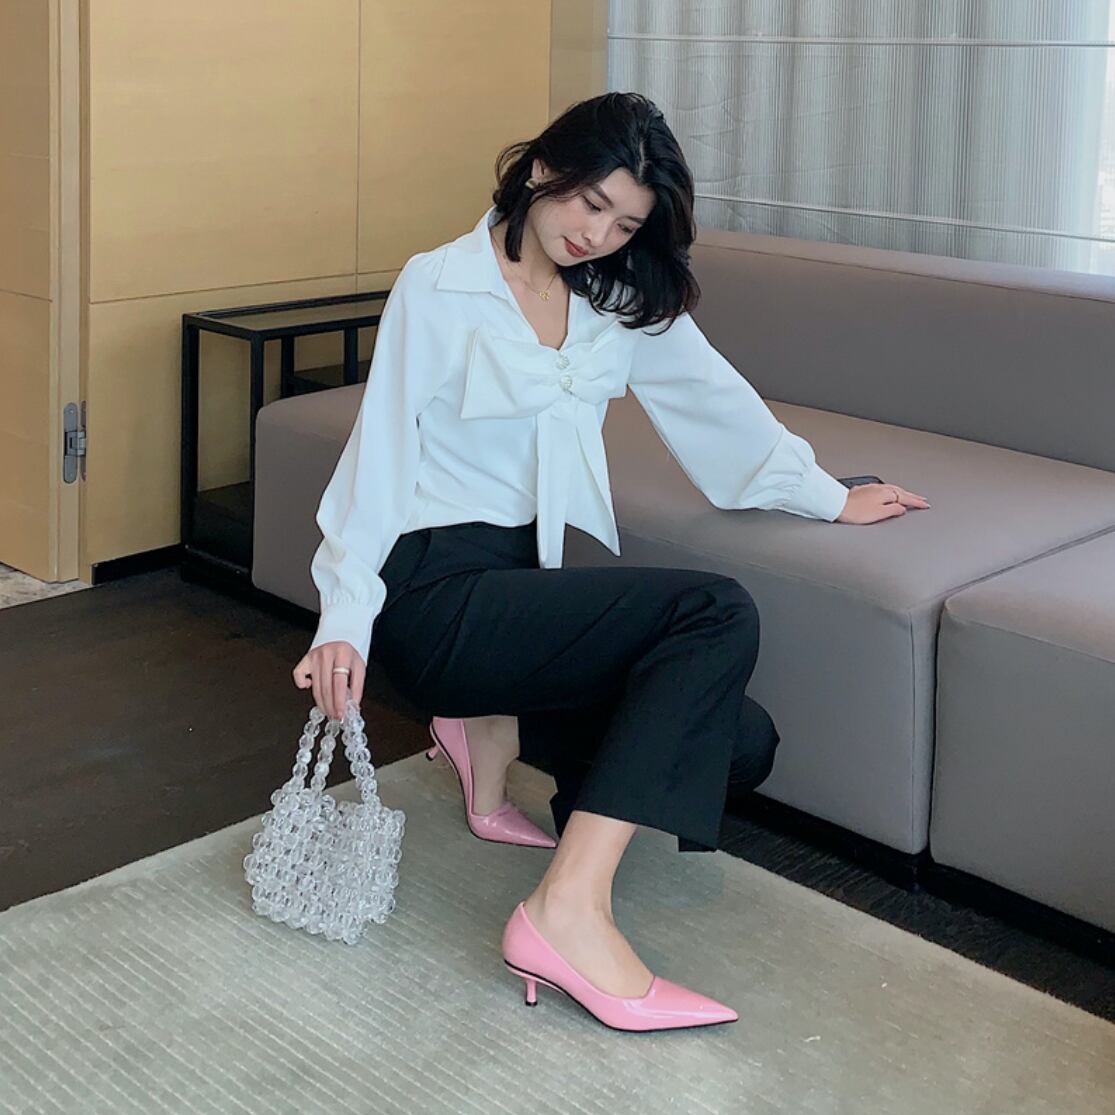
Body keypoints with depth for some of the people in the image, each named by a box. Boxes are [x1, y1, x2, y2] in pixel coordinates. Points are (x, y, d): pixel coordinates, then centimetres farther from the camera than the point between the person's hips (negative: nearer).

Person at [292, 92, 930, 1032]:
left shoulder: (622, 300, 11)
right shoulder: (438, 288, -7)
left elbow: (716, 397, 19)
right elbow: (381, 453, -10)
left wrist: (830, 496, 25)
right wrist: (345, 618, -18)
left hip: (522, 581, 7)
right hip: (435, 593, -7)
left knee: (739, 742, -9)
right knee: (719, 616, -26)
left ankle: (498, 724, 11)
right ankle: (570, 915, -33)